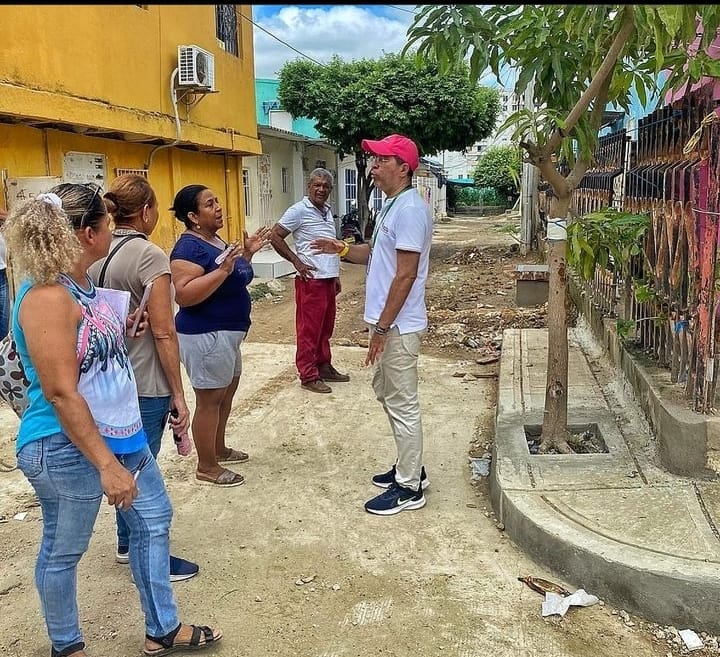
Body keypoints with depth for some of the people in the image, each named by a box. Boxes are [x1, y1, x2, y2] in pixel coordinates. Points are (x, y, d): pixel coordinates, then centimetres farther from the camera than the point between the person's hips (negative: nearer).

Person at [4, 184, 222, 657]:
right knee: (63, 551, 11)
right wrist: (107, 465, -25)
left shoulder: (80, 284, 6)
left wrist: (122, 330, 11)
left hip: (120, 432, 10)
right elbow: (60, 393, -26)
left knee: (153, 518, 18)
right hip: (70, 449, -10)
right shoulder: (48, 296, -23)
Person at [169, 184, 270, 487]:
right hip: (205, 335, -10)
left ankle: (219, 449, 37)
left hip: (226, 332, 10)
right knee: (210, 399, 1)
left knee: (227, 392, 20)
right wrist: (223, 269, -34)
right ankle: (206, 466, 14)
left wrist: (247, 253, 8)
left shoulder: (216, 240, 9)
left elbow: (233, 280, 20)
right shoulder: (189, 247, -20)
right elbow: (184, 295, -29)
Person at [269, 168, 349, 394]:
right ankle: (308, 376, 5)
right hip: (311, 280, -8)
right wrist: (296, 261, -12)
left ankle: (324, 367, 25)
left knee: (326, 327, 15)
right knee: (309, 330, -2)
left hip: (329, 280, 8)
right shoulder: (299, 210, -10)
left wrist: (336, 275, 21)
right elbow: (275, 237, -10)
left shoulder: (327, 211, 15)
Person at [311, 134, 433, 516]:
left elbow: (406, 275, -23)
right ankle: (409, 468, 33)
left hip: (398, 326, -11)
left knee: (402, 404, -1)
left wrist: (381, 328, -21)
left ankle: (409, 487, 12)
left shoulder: (410, 209, -19)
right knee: (386, 393, 19)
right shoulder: (392, 206, 13)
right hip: (387, 322, 11)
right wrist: (342, 249, 8)